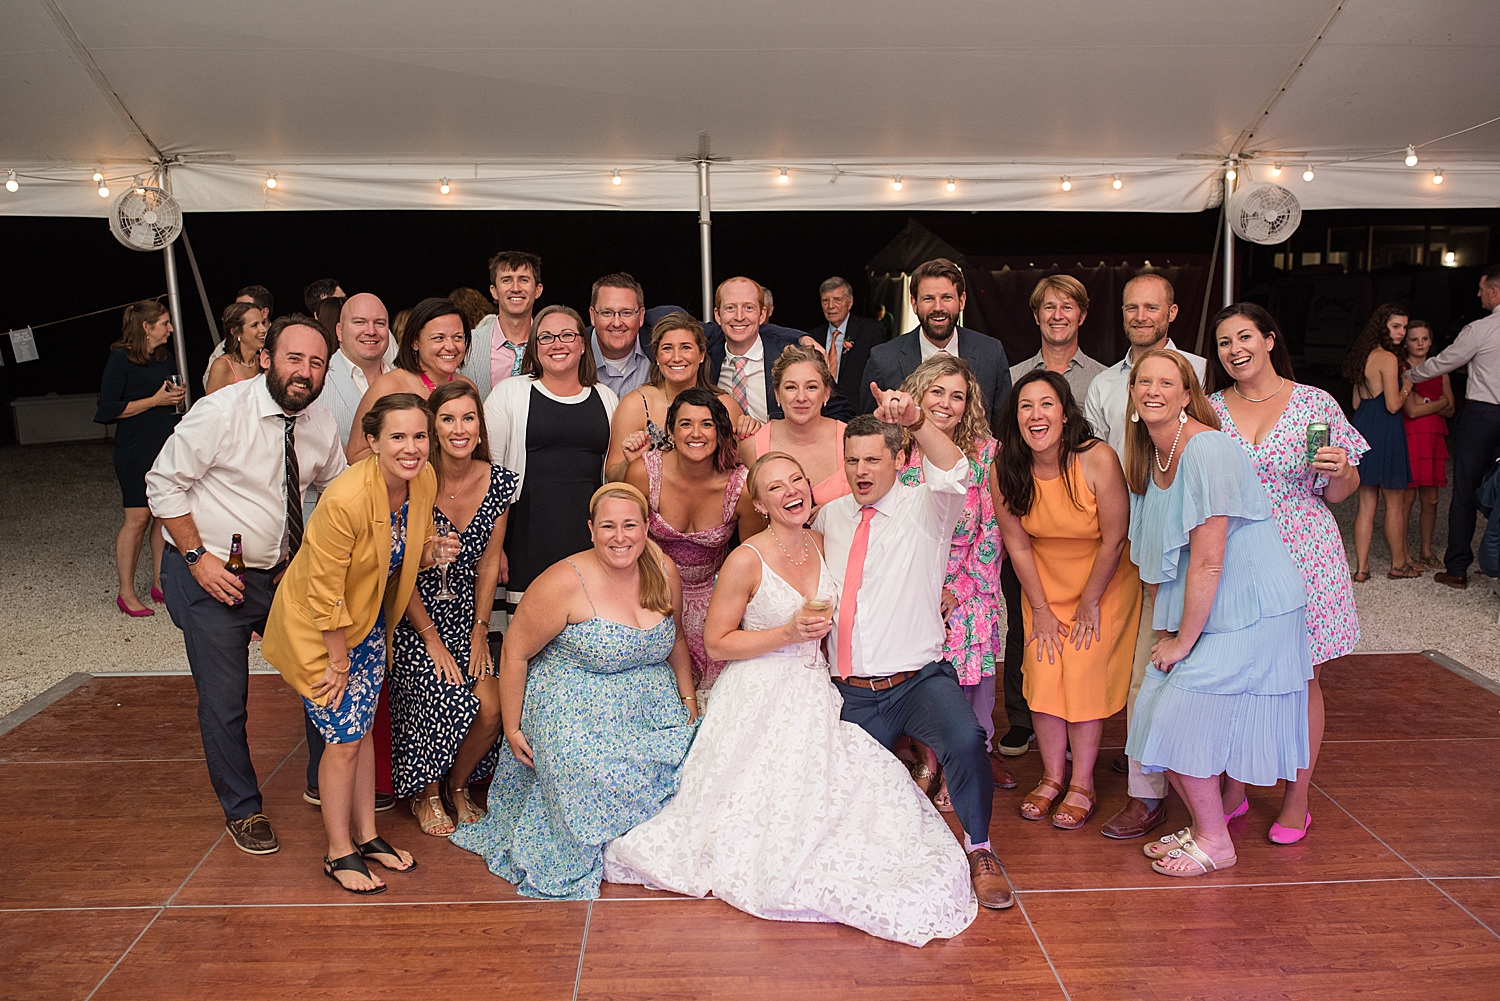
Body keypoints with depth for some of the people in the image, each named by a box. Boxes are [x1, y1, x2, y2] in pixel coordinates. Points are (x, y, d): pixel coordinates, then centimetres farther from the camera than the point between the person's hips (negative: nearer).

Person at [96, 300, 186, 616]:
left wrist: (178, 395, 4)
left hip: (167, 446, 7)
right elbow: (109, 408, -12)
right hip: (136, 451, -7)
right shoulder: (121, 358, -7)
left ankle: (160, 583, 16)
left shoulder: (166, 358, 13)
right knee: (138, 517, -6)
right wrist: (155, 400, -14)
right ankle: (126, 593, 4)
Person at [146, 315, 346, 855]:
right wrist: (198, 557, -17)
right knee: (224, 703, 4)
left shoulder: (321, 424, -3)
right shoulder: (221, 411, -18)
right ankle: (242, 810, 27)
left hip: (284, 574, 5)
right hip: (211, 576, -4)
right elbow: (164, 483, -11)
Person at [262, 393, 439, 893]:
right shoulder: (346, 499, -34)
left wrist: (433, 552, -9)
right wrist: (338, 663, -15)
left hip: (368, 620, 6)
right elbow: (325, 593, -24)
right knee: (343, 738, 0)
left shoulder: (424, 480, -13)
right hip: (318, 627, -6)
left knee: (362, 727, 16)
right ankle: (339, 852, 19)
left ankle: (367, 836, 31)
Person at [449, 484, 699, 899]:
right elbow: (515, 651, -10)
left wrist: (689, 701, 9)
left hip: (650, 701, 6)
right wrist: (512, 728, -7)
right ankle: (589, 859, 3)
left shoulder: (665, 573, 0)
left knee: (685, 755, -16)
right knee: (597, 776, -27)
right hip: (573, 706, -5)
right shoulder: (565, 583, -17)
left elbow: (676, 641, 16)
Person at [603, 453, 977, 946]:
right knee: (773, 812, -7)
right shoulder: (746, 561, -15)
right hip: (761, 699, -5)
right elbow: (717, 642, -11)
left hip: (816, 696, 6)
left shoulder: (822, 544, 3)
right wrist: (789, 633, -18)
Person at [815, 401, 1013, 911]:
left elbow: (953, 474, -24)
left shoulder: (924, 508, -1)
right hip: (851, 692, 4)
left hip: (919, 681, -3)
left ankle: (978, 850, -6)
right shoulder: (830, 516, 11)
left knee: (966, 740, -32)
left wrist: (917, 422, -42)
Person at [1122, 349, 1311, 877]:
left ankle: (1215, 843, 15)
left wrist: (1183, 640, -14)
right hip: (1199, 614, 8)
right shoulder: (1150, 457, 7)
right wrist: (1170, 631, 5)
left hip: (1248, 614, -8)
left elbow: (1208, 562, -22)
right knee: (1159, 710, 6)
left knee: (1180, 721, -6)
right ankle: (1201, 825, 27)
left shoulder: (1207, 452, -21)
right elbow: (1162, 557, 11)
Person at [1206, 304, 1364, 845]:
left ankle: (1296, 799, 21)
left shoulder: (1316, 404, 1)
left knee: (1299, 679, 5)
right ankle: (1233, 789, 23)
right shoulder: (1210, 410, 6)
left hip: (1302, 555, -1)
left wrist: (1340, 471, -15)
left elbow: (1338, 494, 6)